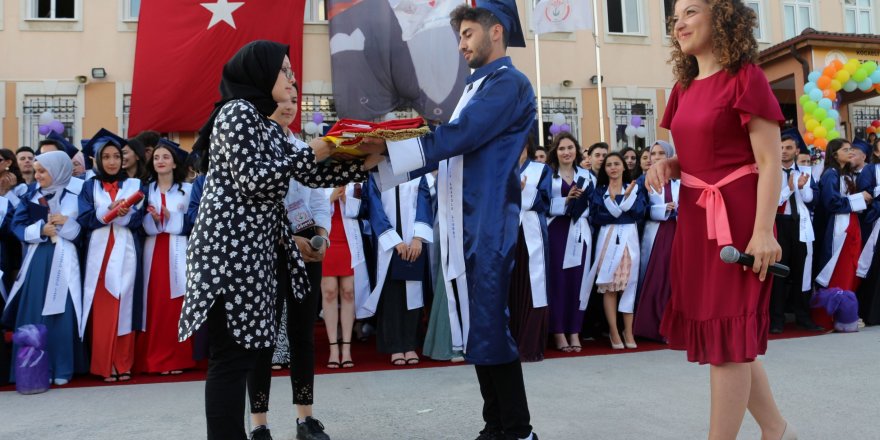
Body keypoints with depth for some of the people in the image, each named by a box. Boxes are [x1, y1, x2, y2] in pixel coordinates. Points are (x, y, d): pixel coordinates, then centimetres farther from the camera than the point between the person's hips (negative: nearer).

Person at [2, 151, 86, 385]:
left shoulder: (75, 197, 1)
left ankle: (61, 368, 7)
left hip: (64, 261, -3)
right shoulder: (31, 196, 9)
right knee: (34, 314, 2)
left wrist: (67, 224, -15)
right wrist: (40, 230, -10)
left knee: (62, 314, -2)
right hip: (37, 260, 3)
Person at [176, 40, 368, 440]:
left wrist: (362, 163, 7)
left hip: (255, 250, 9)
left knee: (246, 351, 11)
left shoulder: (266, 125, 19)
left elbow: (307, 176, 15)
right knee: (233, 356, -6)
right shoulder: (238, 112, -8)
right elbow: (252, 180, -18)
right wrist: (312, 153, -13)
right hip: (229, 249, -9)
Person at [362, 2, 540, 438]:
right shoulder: (477, 87, 22)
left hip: (488, 227, -9)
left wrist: (387, 145, -15)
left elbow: (458, 135, -19)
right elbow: (446, 151, 20)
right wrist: (382, 159, 11)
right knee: (475, 330, 12)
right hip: (462, 226, 9)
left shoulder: (509, 83, -7)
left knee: (490, 329, -5)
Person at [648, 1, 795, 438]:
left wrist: (764, 230, -20)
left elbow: (770, 163, -13)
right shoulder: (684, 87, 12)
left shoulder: (745, 79, -9)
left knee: (727, 335, -1)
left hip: (736, 217, -8)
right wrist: (666, 165, -2)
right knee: (718, 331, 14)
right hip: (694, 217, 8)